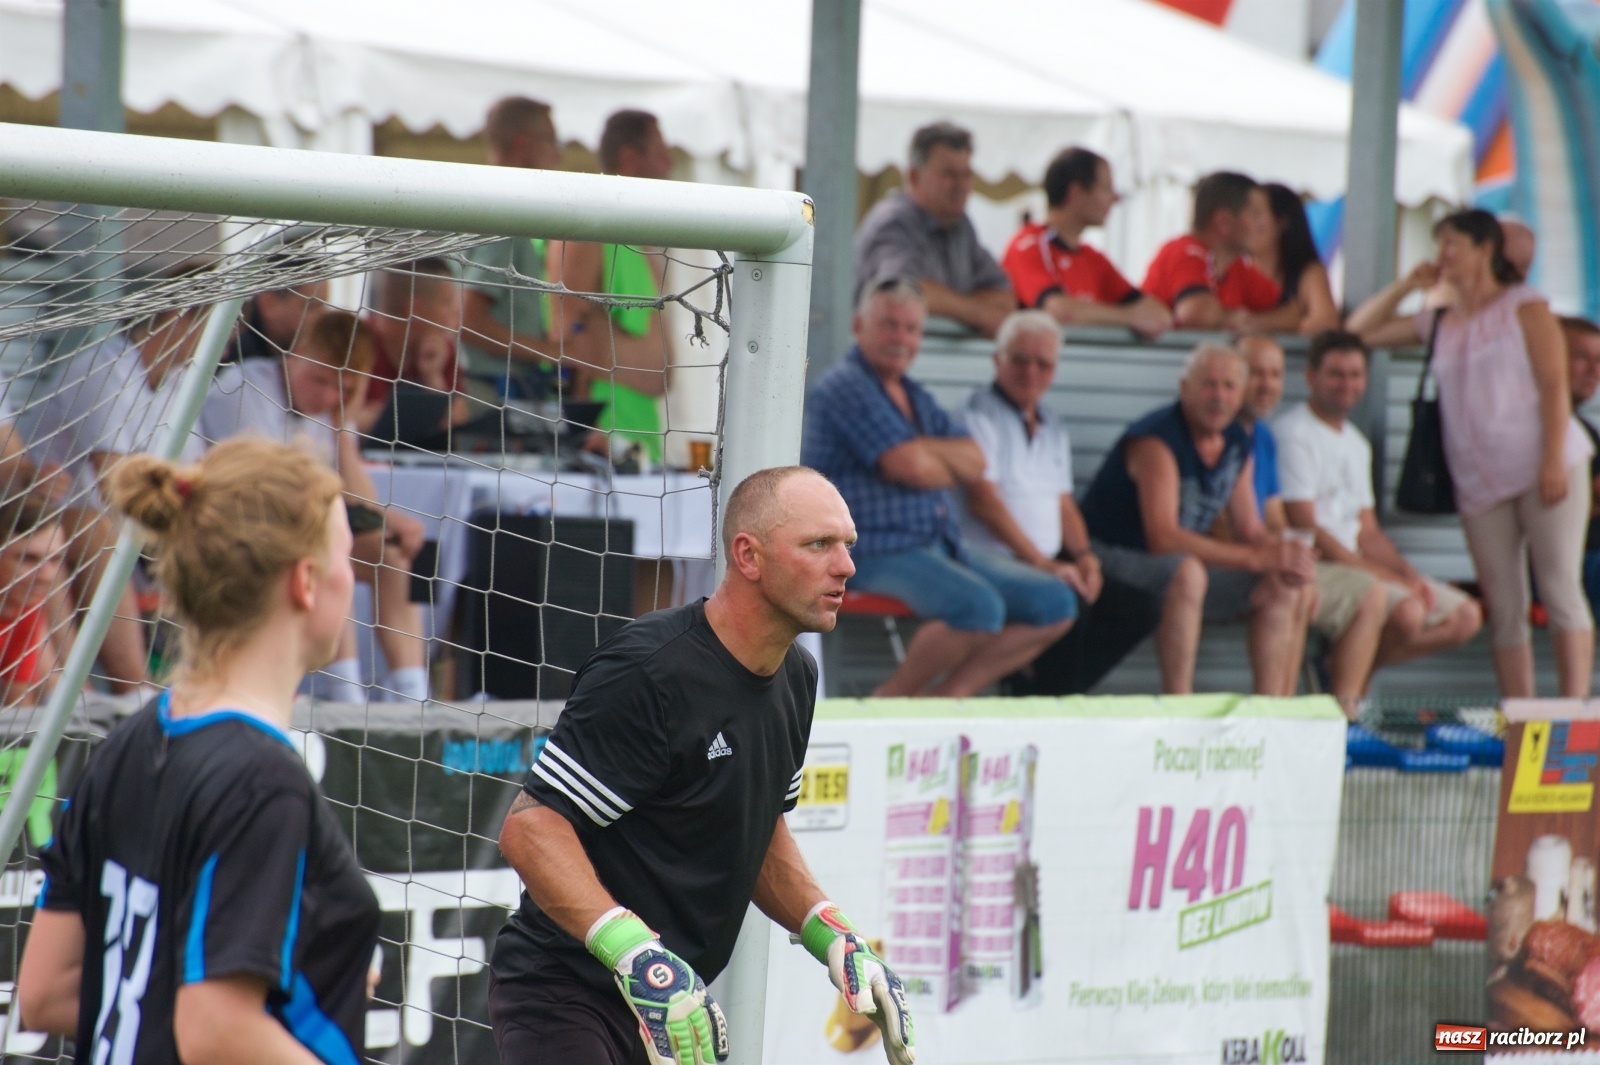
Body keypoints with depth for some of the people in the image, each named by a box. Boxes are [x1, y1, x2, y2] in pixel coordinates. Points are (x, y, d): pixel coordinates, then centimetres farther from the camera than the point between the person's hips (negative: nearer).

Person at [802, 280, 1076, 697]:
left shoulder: (914, 397, 22)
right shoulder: (846, 386, -7)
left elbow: (976, 463, 11)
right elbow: (908, 467, -17)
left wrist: (921, 448, -8)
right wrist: (951, 468, 5)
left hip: (939, 547, 10)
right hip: (876, 550, -10)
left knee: (1055, 604, 0)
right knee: (979, 607, -33)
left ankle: (946, 696, -2)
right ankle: (891, 701, -12)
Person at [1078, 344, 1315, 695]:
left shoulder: (1237, 443, 5)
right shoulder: (1157, 441, -23)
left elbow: (1249, 530, 9)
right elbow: (1163, 538, -32)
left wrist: (1283, 554, -17)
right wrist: (1255, 558, -33)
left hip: (1182, 567, 9)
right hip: (1113, 560, -9)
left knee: (1287, 588, 2)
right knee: (1187, 572, -39)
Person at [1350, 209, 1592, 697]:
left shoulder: (1524, 306, 3)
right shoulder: (1438, 321, 17)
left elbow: (1555, 386, -4)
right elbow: (1361, 330, 23)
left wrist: (1554, 461, -15)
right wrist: (1405, 286, 12)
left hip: (1543, 470, -5)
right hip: (1480, 484, 5)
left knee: (1560, 591, -10)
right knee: (1504, 609, 2)